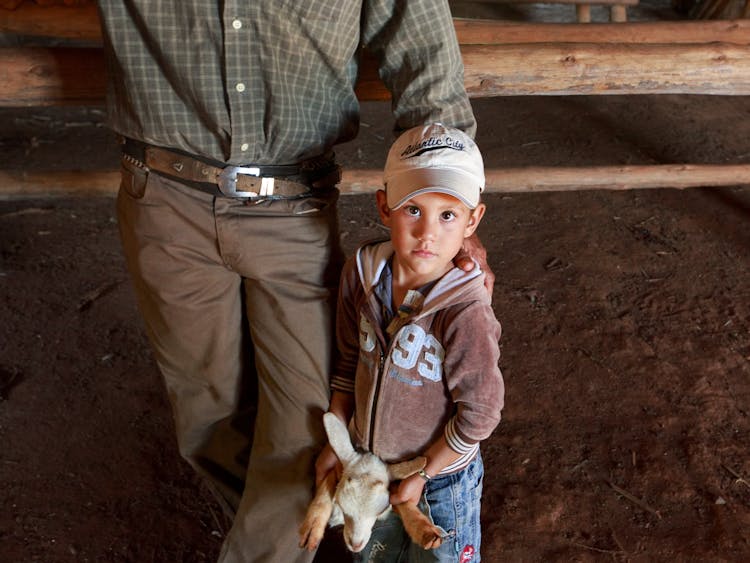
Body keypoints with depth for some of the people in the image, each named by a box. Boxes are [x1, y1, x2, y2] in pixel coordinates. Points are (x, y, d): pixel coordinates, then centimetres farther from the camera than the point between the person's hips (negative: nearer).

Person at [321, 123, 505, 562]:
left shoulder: (465, 315, -34)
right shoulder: (362, 273, -17)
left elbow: (479, 415, -23)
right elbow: (350, 362, -2)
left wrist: (422, 474, -13)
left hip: (441, 481, -5)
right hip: (369, 463, 5)